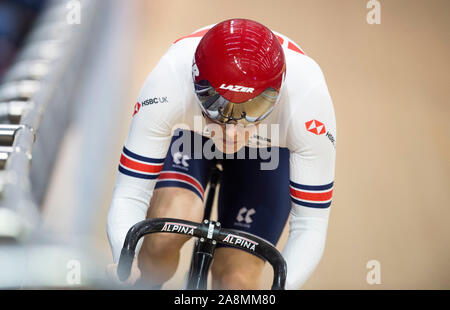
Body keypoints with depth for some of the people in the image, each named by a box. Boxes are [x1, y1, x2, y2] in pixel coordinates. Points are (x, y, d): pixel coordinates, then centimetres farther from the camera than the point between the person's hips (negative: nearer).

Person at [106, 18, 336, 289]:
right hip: (187, 133, 0)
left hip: (271, 147, 1)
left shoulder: (309, 96, -40)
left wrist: (284, 285, -51)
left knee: (237, 279, -9)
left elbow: (311, 224, -32)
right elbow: (129, 196, -34)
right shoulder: (168, 84, -40)